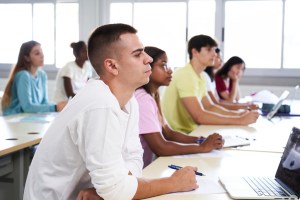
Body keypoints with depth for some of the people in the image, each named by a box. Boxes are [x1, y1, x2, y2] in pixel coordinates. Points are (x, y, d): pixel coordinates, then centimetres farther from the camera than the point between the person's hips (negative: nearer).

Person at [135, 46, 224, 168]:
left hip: (147, 167, 8)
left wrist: (202, 140, -5)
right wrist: (203, 147, -16)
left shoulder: (151, 96, 8)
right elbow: (160, 148, -23)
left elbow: (168, 133, 10)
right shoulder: (142, 98, -19)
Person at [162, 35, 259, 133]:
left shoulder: (200, 76, 9)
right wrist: (240, 120, -25)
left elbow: (209, 107, 14)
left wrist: (237, 114, -2)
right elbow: (199, 116, -27)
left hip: (191, 130, 8)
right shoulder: (185, 75, -20)